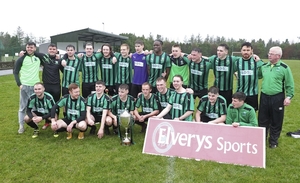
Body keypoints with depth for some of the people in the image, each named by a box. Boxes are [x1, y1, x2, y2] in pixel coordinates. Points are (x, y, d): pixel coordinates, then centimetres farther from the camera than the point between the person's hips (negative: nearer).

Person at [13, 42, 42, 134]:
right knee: (23, 106, 4)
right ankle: (21, 126, 12)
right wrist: (19, 84, -8)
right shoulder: (21, 59, -2)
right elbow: (15, 72, 1)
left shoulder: (38, 57, 5)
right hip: (24, 86, -2)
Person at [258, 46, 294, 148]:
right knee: (262, 120, 13)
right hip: (264, 97, 4)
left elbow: (289, 84, -2)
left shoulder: (284, 68, -6)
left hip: (277, 98, -4)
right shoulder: (264, 66, 5)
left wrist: (288, 96, -8)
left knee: (276, 121, 9)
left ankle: (273, 141, 26)